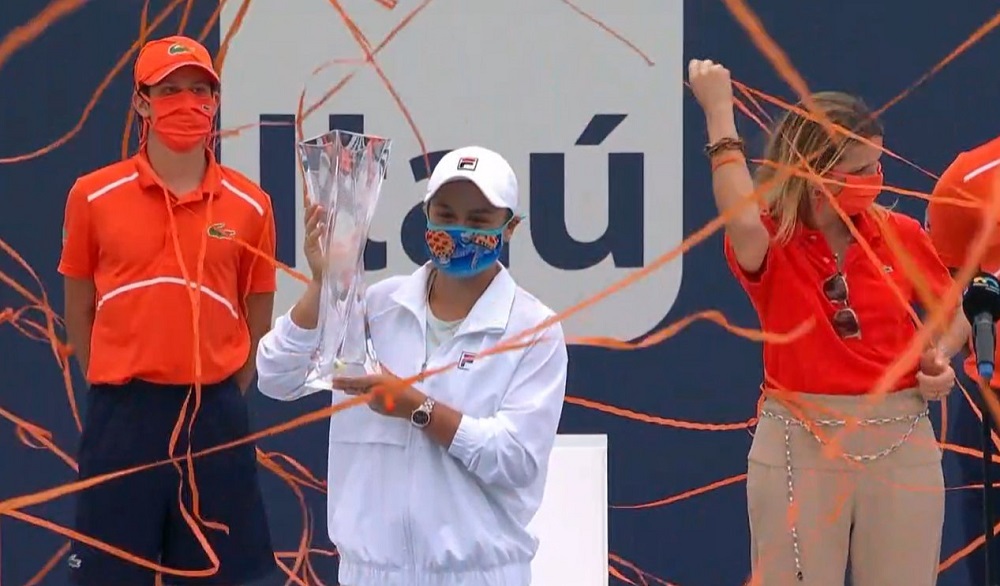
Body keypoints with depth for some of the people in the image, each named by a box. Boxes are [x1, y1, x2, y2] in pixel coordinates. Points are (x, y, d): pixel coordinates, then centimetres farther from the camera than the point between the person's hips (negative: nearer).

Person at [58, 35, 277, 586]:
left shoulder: (250, 205, 3)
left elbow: (258, 315, 12)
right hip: (122, 414, -1)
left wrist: (225, 396, 9)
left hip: (214, 413, 1)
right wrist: (115, 391, 8)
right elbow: (78, 308, 9)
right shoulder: (92, 196, 0)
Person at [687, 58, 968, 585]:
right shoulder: (770, 242, -6)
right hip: (798, 446, -3)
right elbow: (743, 221, -32)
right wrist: (719, 111, -27)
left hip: (901, 444, 3)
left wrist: (939, 359, -5)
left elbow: (953, 319, 18)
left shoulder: (902, 235, 3)